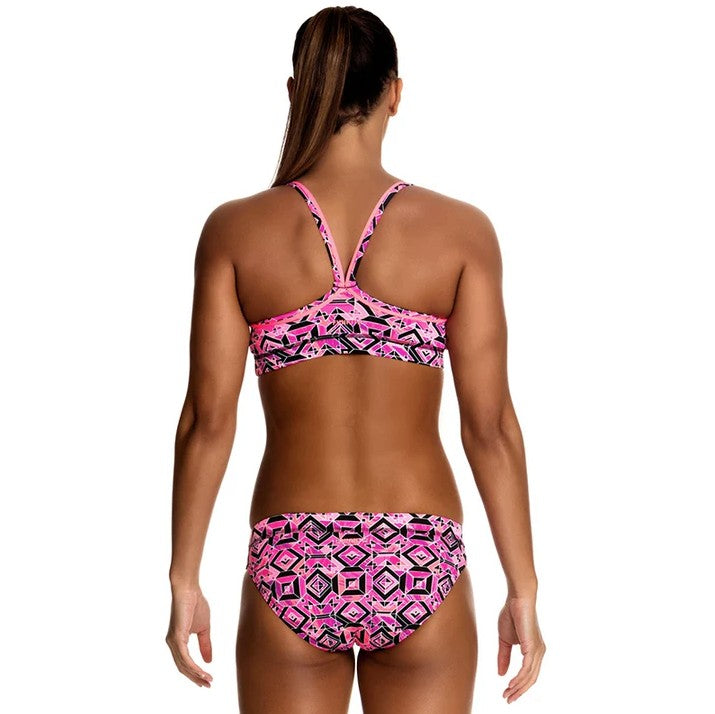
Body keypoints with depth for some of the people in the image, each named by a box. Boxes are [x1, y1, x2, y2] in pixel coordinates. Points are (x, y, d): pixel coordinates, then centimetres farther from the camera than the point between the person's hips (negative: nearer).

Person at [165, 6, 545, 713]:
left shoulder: (234, 230, -4)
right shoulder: (461, 230, -4)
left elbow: (207, 419, -5)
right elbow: (490, 424, -6)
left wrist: (184, 581, 4)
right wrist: (522, 590, 2)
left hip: (292, 571, 0)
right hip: (420, 571, 0)